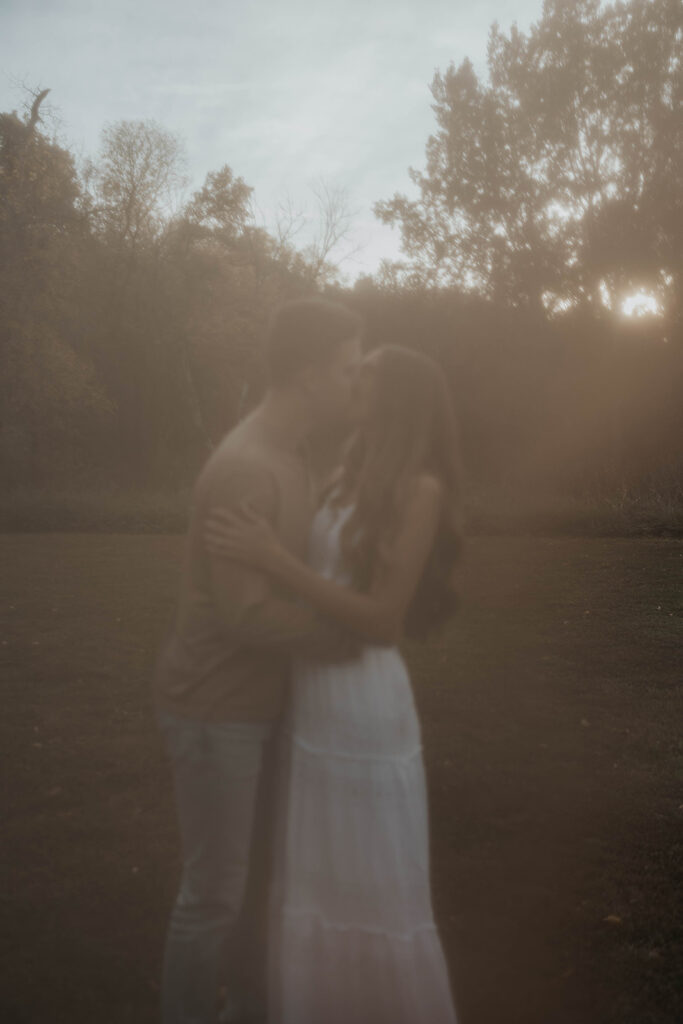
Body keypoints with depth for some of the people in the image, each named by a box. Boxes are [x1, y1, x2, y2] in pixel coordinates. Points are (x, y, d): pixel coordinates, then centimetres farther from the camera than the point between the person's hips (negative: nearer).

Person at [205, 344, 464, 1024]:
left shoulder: (420, 489, -13)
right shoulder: (348, 476, 8)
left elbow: (382, 619, -18)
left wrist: (273, 561, -22)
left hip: (365, 703, -7)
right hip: (311, 697, 7)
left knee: (374, 892, 9)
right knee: (311, 883, 18)